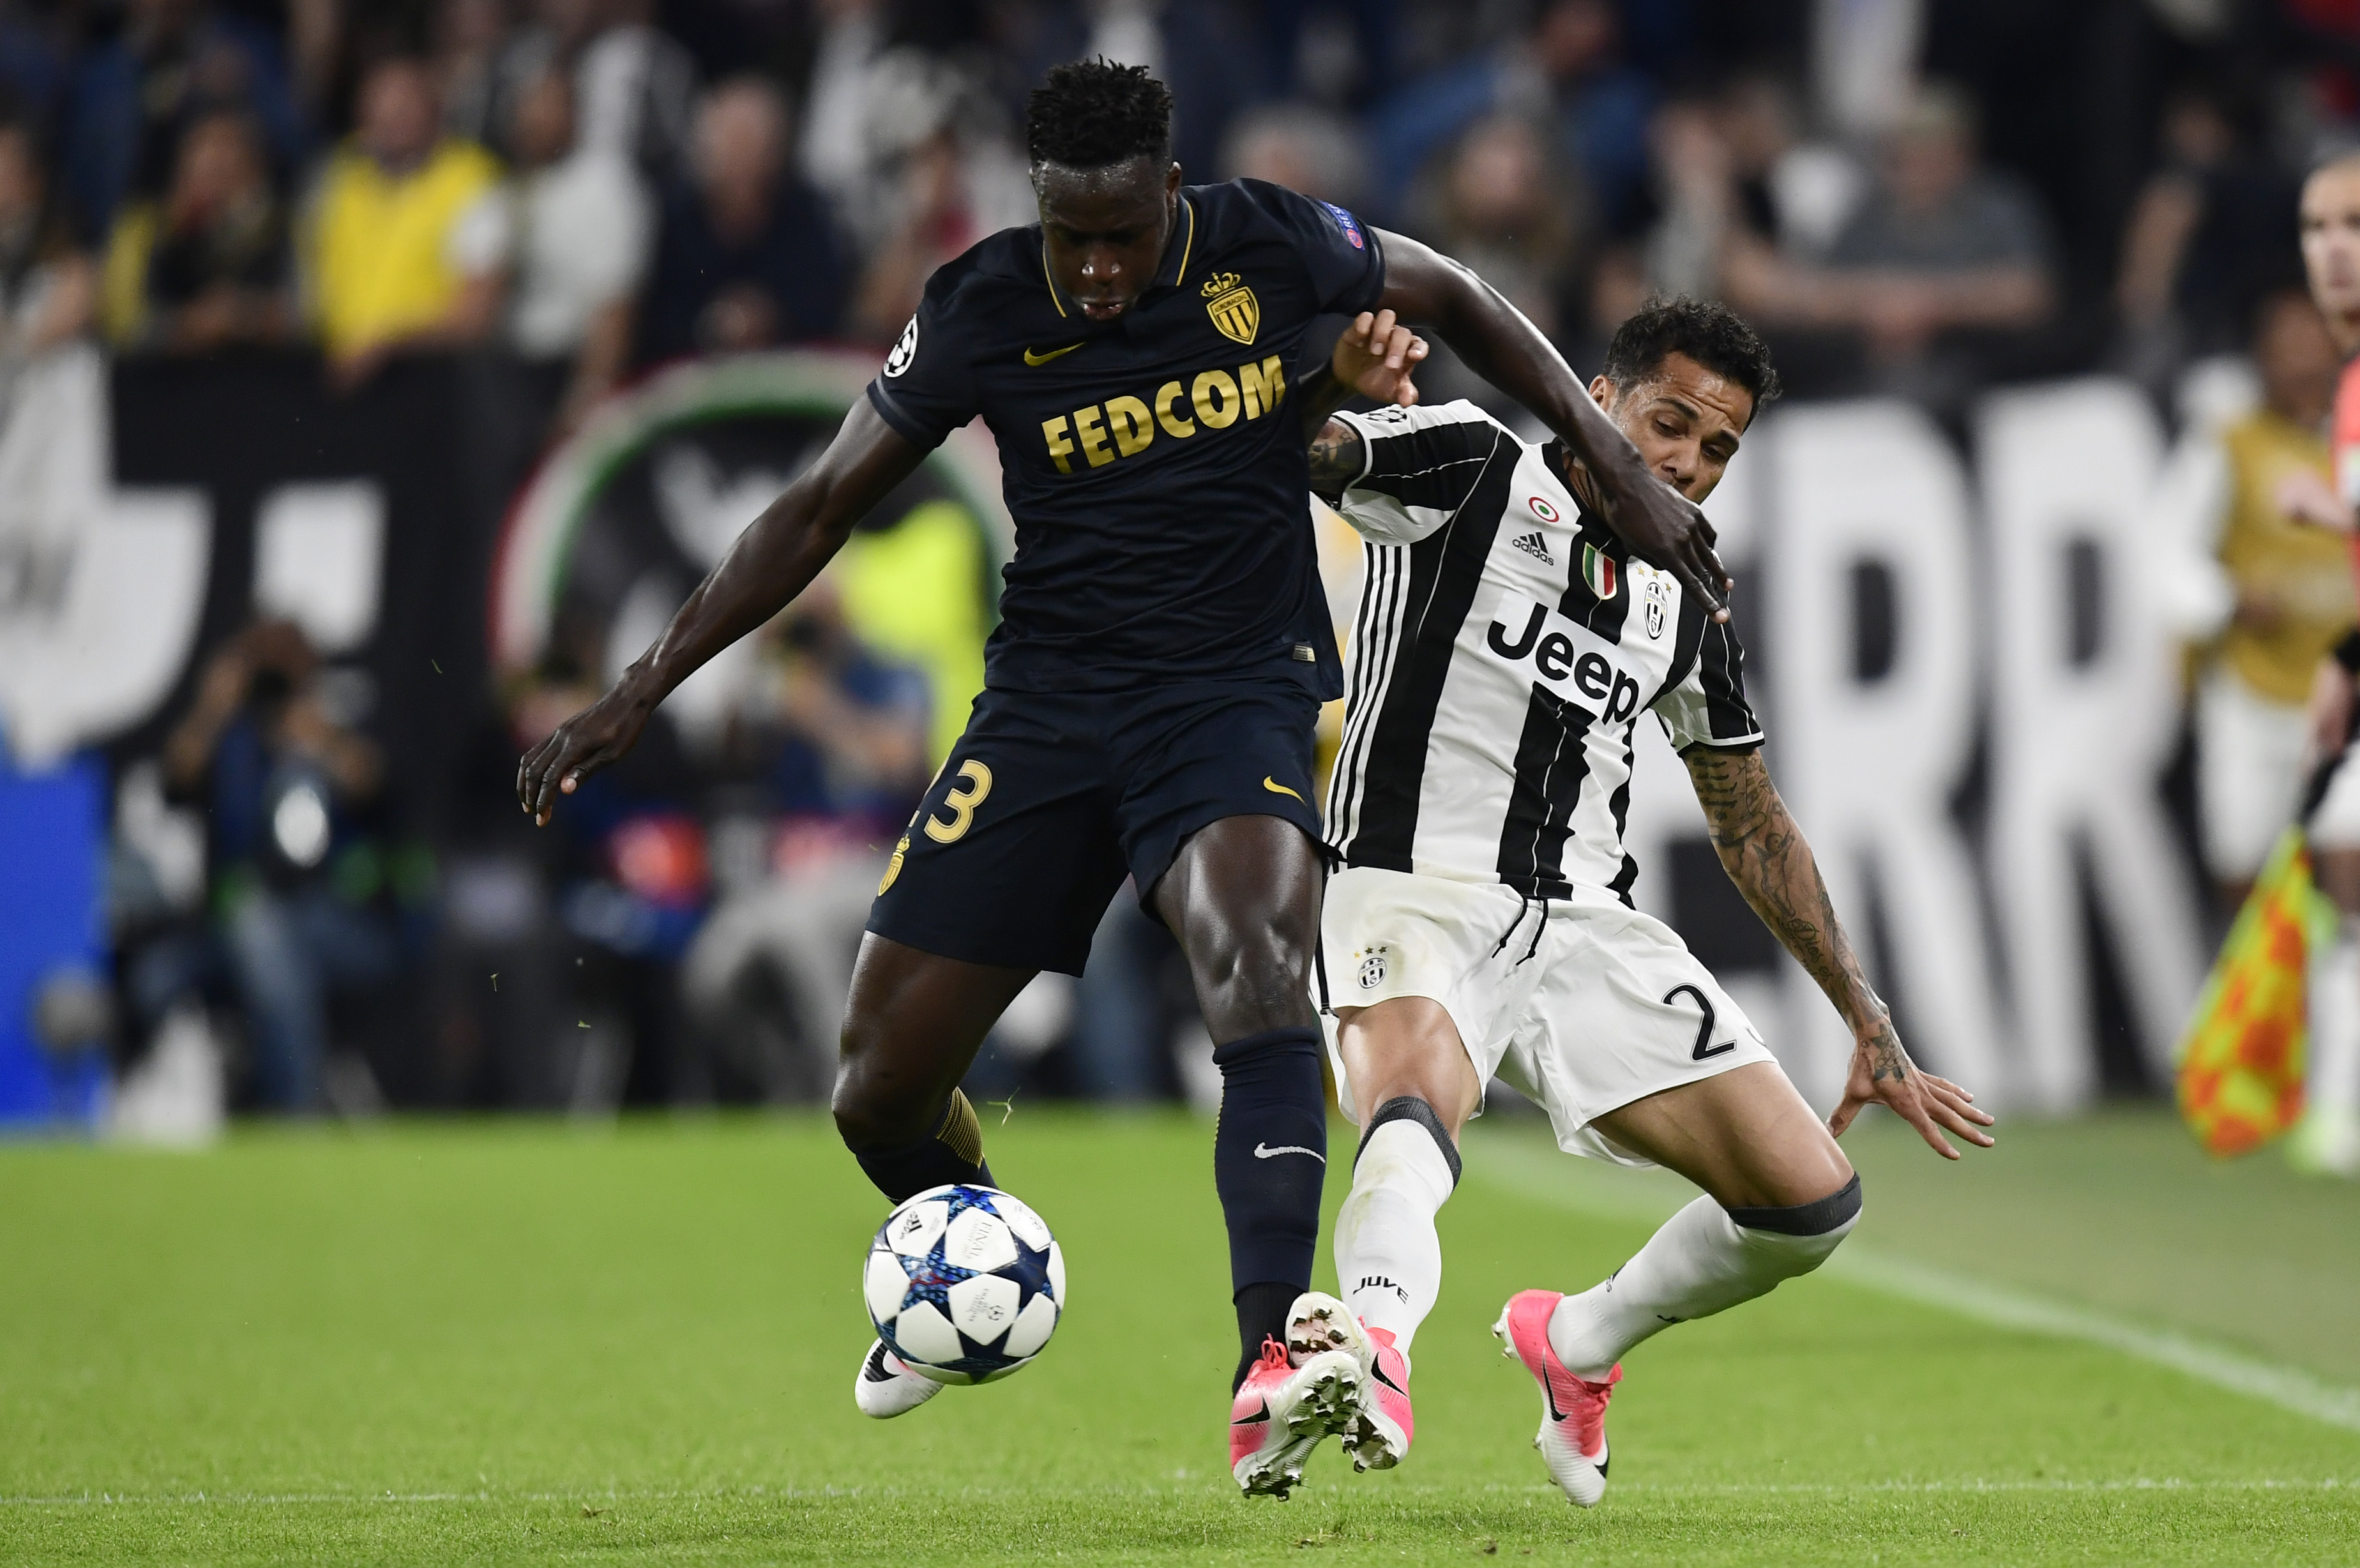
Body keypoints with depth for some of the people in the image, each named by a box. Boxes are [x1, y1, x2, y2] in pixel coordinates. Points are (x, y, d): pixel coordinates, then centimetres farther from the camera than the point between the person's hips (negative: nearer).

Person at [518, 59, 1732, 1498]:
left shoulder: (1271, 248, -10)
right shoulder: (981, 312, -7)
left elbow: (1457, 300, 9)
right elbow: (822, 510, 2)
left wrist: (1620, 470, 7)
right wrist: (642, 691, 0)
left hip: (1236, 690, -3)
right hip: (1048, 703, 3)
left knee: (1260, 952, -35)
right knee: (881, 1088, 3)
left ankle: (1273, 1384, -45)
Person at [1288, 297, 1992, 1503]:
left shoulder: (1687, 609, 17)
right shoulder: (1468, 468, 2)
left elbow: (1752, 827, 26)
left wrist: (1871, 1028, 24)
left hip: (1583, 926, 6)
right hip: (1416, 893, -6)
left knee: (1812, 1201, -1)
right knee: (1412, 1116, -39)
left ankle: (1580, 1343, 23)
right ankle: (1373, 1339, -67)